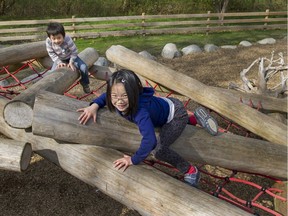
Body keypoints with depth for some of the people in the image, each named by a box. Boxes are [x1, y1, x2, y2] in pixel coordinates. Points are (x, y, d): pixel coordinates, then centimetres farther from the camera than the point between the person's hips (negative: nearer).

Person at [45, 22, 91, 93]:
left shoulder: (68, 40, -37)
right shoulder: (48, 42, -30)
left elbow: (75, 51, -24)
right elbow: (52, 54, -17)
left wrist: (71, 62, -20)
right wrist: (59, 62, -24)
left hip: (71, 57, -2)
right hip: (59, 59, 2)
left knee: (84, 68, -16)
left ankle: (85, 84, 11)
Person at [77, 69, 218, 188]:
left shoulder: (140, 111, -45)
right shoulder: (119, 101, -24)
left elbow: (150, 140, -52)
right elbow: (105, 96, -1)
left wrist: (134, 160, -39)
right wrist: (94, 105, -18)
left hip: (176, 113, -8)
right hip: (164, 104, 8)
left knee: (159, 151, -22)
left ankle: (191, 171, -2)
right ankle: (197, 116, 48)